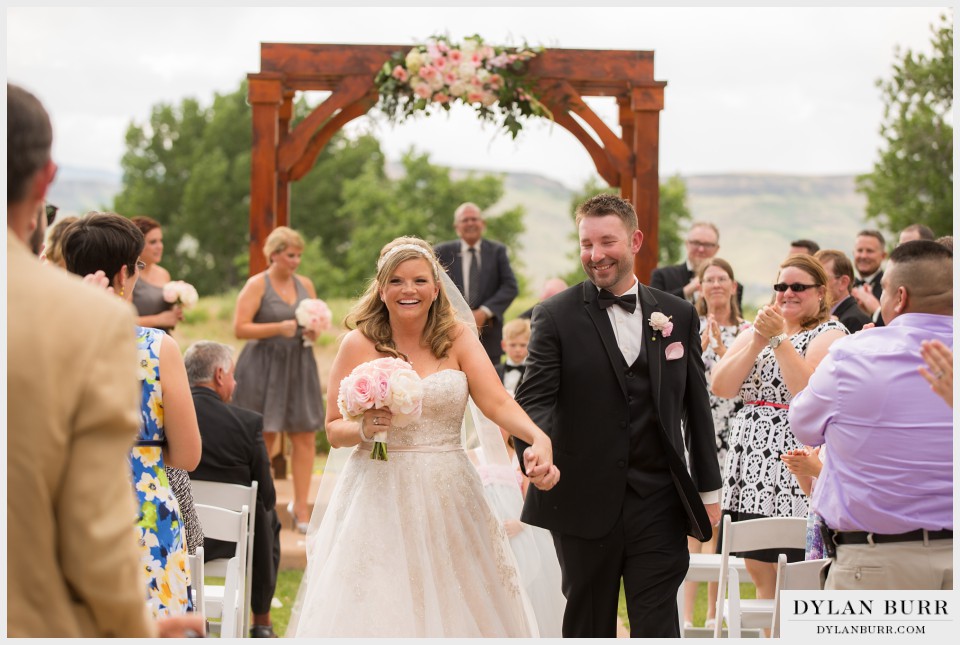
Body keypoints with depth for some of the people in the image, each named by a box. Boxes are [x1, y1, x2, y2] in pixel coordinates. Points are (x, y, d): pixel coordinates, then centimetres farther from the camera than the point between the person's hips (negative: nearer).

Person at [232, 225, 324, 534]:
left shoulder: (305, 284, 12)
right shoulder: (257, 285, -3)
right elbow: (240, 328, -11)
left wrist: (314, 332, -3)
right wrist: (279, 328, -18)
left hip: (300, 366, 5)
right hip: (264, 367, -5)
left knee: (305, 436, -1)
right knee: (264, 436, -1)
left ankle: (300, 507, 4)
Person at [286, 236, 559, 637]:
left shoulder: (458, 339, 2)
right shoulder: (359, 343, 0)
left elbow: (497, 402, -12)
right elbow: (334, 429, 2)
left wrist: (540, 439, -30)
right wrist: (364, 429, -20)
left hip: (448, 500, 1)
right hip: (380, 499, -1)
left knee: (452, 607, 4)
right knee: (376, 609, -1)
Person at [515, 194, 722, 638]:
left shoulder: (679, 316, 8)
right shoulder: (556, 316, -2)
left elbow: (696, 406, 12)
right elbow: (533, 399, -10)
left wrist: (708, 488, 12)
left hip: (659, 502, 1)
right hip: (585, 502, -1)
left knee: (658, 628, -1)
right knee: (588, 628, 11)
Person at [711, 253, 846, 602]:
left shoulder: (830, 334, -1)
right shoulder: (752, 334, 16)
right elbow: (721, 387, 2)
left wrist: (779, 338, -15)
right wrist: (757, 342, -8)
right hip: (753, 466, 6)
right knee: (760, 571, 7)